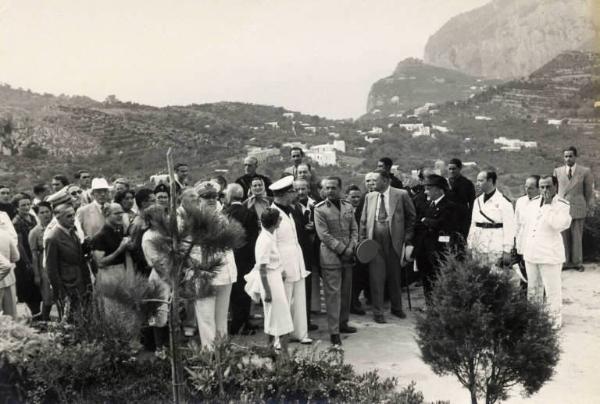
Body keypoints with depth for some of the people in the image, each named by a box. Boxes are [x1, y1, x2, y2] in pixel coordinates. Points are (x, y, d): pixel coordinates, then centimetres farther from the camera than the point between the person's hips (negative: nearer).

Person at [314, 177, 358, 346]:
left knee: (346, 292, 13)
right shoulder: (319, 209, -7)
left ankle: (343, 323, 28)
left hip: (348, 257, 5)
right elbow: (324, 235, -12)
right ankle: (334, 332, 2)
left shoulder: (348, 207, 10)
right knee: (333, 294, -4)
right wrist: (342, 250, -13)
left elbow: (354, 229, 11)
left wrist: (352, 247, -5)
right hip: (330, 257, -5)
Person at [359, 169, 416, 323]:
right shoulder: (369, 197, 7)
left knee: (394, 276, 11)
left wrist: (408, 236, 1)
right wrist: (362, 240, 4)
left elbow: (412, 216, 5)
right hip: (374, 242, 2)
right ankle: (378, 312, 12)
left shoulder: (401, 194, -2)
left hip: (394, 241, -1)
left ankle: (397, 308, 30)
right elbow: (363, 220, 11)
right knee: (376, 277, 1)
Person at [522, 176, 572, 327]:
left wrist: (548, 205, -24)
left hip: (550, 255, -6)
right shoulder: (533, 203, 8)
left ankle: (554, 320, 15)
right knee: (532, 289, 17)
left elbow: (558, 225, -26)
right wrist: (524, 249, 16)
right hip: (530, 254, 6)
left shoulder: (562, 205, -9)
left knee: (552, 290, 0)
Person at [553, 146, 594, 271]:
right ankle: (565, 262, 12)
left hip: (578, 209, -1)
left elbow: (589, 191, 5)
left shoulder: (585, 171, 0)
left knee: (576, 236, 5)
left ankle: (577, 262, 18)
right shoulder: (558, 171, 6)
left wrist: (589, 207, 5)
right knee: (563, 236, 3)